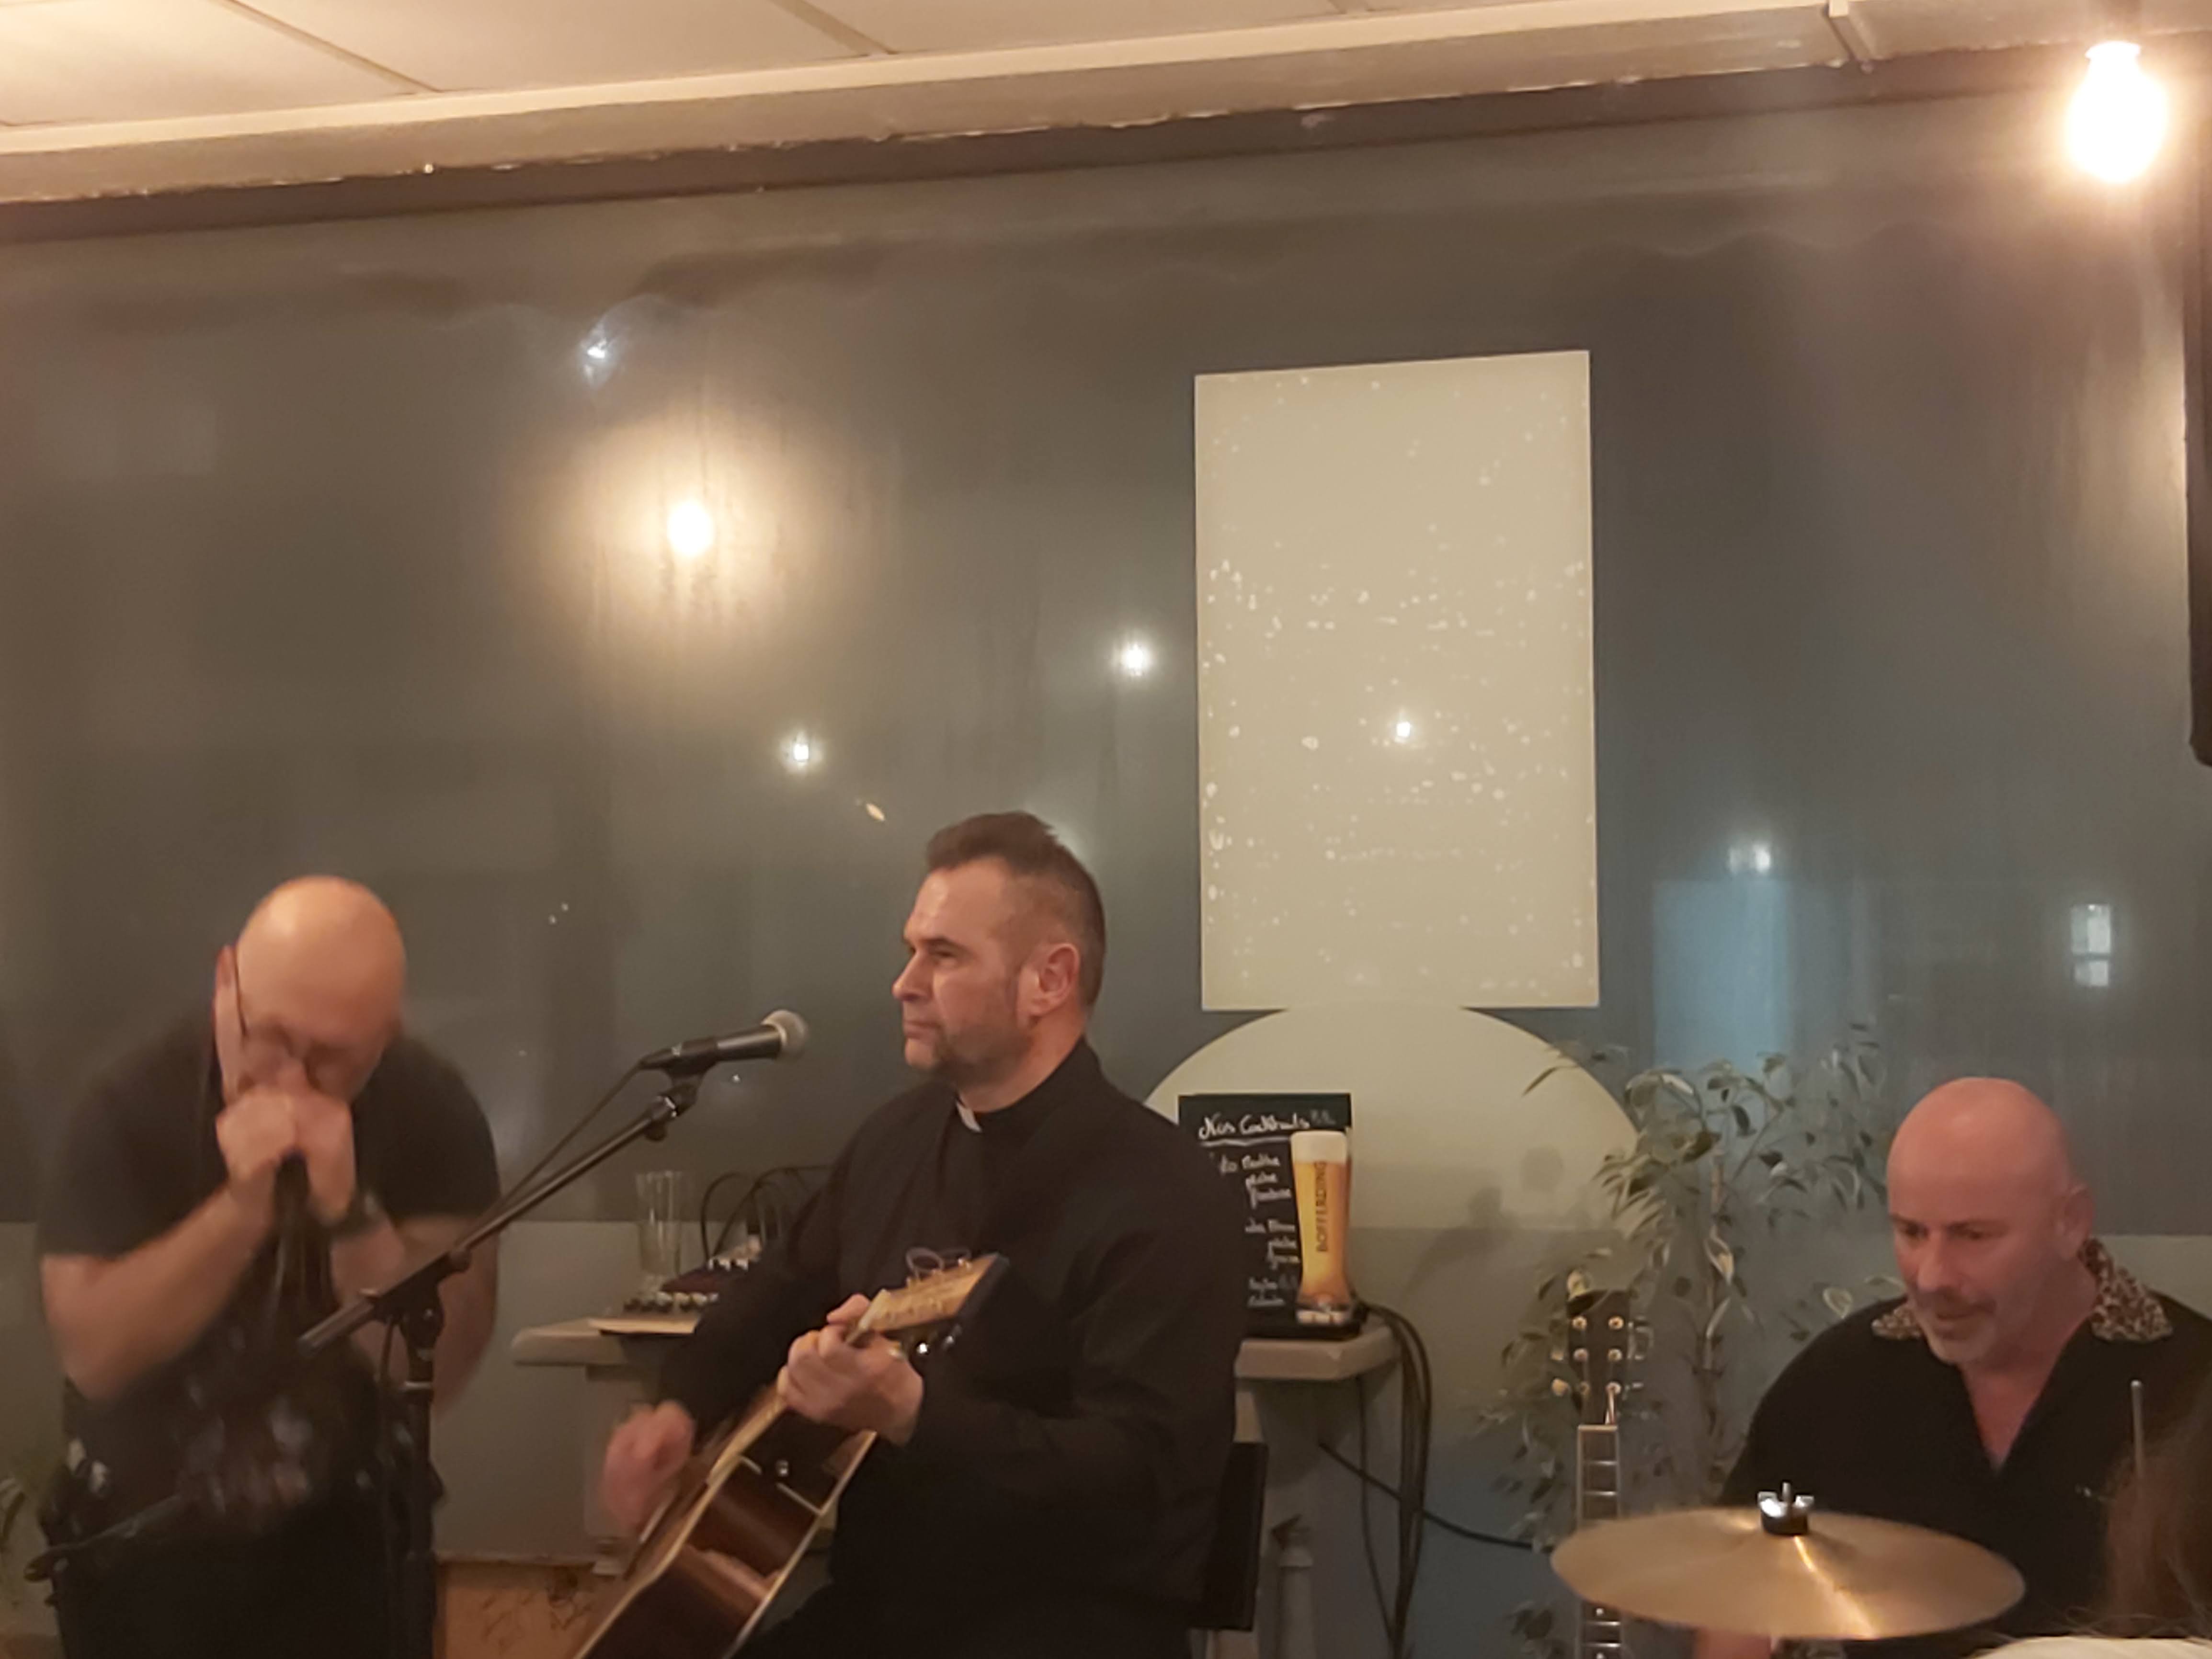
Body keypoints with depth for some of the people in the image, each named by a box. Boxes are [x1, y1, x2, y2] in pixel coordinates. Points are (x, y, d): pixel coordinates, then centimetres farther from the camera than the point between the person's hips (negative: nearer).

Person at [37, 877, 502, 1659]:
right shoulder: (132, 1107, -18)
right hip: (142, 1543, 0)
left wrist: (347, 1209, -35)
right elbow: (94, 1354, -26)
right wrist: (243, 1207, -36)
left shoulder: (431, 1111, -16)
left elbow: (439, 1363, -21)